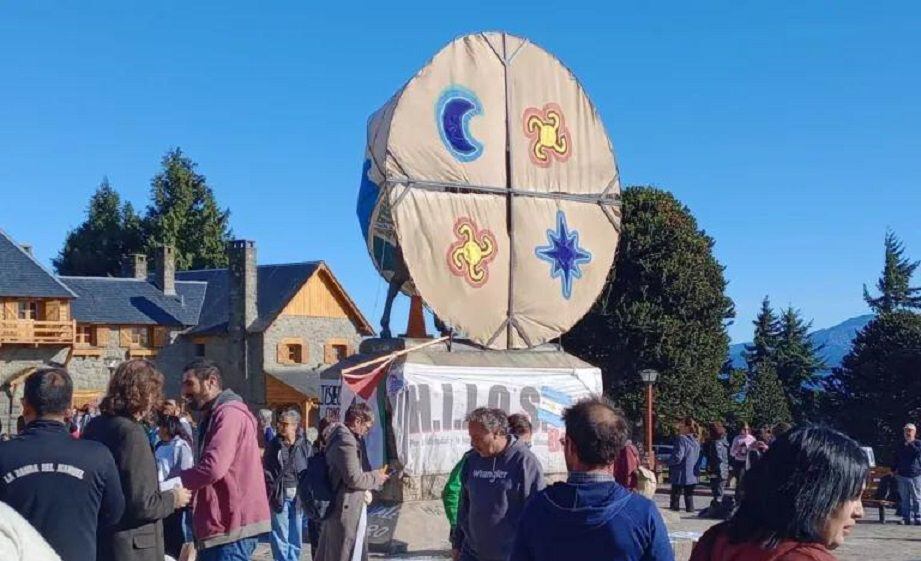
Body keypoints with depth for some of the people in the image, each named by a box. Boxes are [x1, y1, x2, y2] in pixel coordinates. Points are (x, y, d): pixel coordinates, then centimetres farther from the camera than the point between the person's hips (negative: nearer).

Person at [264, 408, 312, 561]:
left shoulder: (304, 446, 3)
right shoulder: (273, 445, 1)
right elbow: (266, 470, 1)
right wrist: (274, 488, -8)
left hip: (298, 495, 1)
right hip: (279, 495, -1)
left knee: (296, 535, 10)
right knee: (280, 535, -1)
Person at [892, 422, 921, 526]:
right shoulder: (900, 446, 15)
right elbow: (895, 459, 22)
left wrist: (910, 444, -16)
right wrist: (894, 469, 12)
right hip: (902, 475, 4)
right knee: (904, 499, 5)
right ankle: (905, 518, 9)